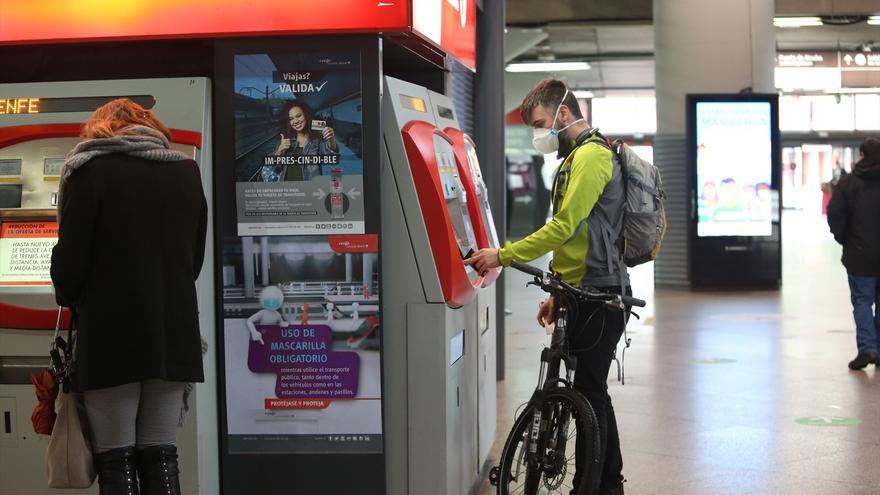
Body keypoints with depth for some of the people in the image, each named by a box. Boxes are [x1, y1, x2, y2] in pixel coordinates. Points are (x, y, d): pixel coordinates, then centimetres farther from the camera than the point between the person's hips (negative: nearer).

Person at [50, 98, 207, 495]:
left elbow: (70, 256, -7)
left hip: (111, 333, -4)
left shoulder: (91, 169, -3)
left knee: (115, 462, 1)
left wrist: (69, 300, 13)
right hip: (174, 332, 4)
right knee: (160, 458, 9)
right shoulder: (187, 172, 10)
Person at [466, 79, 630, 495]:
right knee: (593, 391, 14)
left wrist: (503, 255, -18)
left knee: (589, 392, -7)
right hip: (586, 291, 11)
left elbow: (564, 226, -20)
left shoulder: (590, 155, -13)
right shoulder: (577, 156, 20)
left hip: (598, 294, -11)